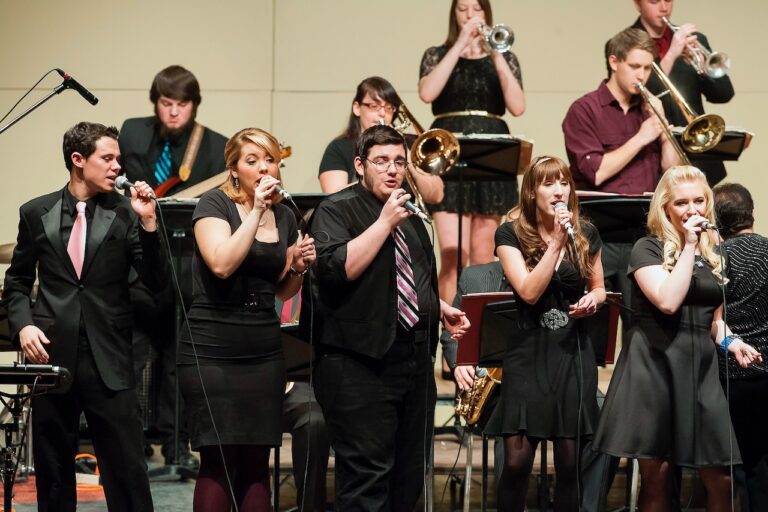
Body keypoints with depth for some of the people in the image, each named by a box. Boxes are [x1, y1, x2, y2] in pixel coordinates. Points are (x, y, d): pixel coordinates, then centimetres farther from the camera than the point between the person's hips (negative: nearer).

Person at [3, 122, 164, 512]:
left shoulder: (125, 213, 2)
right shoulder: (36, 213, 7)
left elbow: (155, 281, -3)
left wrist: (148, 222, -14)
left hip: (109, 359, -2)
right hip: (51, 354, 2)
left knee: (126, 466, -5)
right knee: (52, 469, 10)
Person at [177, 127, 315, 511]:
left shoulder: (285, 217, 12)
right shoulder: (214, 204, -4)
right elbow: (222, 264, -21)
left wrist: (298, 267, 1)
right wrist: (257, 211, -18)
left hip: (264, 350, 5)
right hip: (212, 350, -5)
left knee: (257, 463, 4)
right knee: (219, 462, -6)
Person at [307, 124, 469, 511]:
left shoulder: (410, 216, 19)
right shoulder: (336, 210, -5)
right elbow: (336, 269, -21)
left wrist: (441, 309, 18)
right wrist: (385, 222, -17)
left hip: (415, 359, 8)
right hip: (361, 360, -8)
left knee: (410, 473, 10)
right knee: (366, 472, -9)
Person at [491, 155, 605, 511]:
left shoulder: (586, 233, 4)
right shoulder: (510, 234, -5)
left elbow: (598, 288, 18)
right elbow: (529, 292, -17)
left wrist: (593, 300, -5)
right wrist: (556, 242, -20)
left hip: (573, 351, 3)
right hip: (529, 353, -3)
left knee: (569, 461, 4)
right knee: (517, 461, -9)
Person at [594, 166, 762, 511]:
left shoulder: (714, 255, 15)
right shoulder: (648, 249, -2)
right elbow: (668, 302, -19)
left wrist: (730, 342, 2)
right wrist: (688, 247, -13)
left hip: (700, 365, 4)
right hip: (655, 363, -4)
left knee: (719, 477, -3)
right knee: (656, 474, 1)